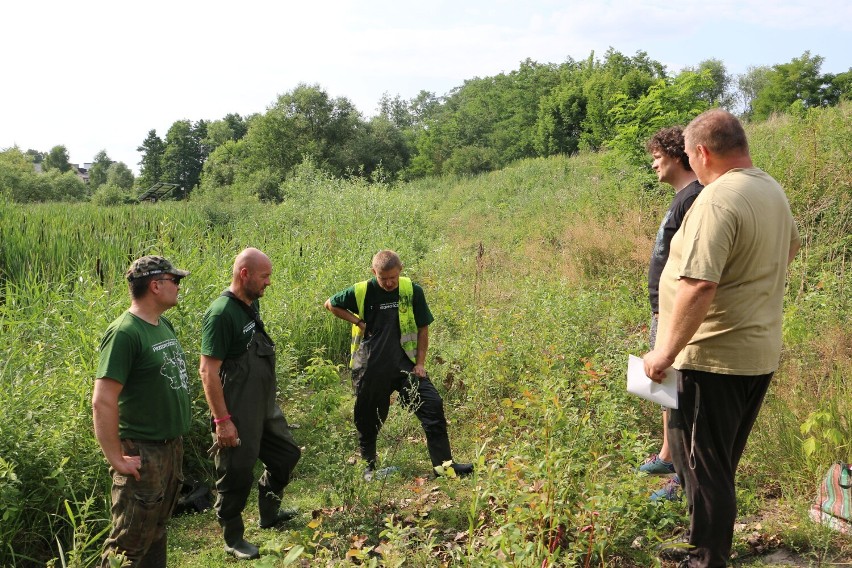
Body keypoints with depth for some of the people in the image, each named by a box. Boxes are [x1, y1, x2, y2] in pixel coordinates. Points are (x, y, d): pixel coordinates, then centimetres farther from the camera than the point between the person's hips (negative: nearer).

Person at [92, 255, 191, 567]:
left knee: (156, 533, 20)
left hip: (173, 447, 8)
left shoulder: (164, 325, 7)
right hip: (142, 454, -8)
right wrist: (116, 459, -21)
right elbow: (102, 402, -24)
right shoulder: (124, 333, -20)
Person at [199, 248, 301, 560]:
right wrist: (222, 420, -21)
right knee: (237, 473, 5)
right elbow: (208, 370, -22)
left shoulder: (252, 304, 5)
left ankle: (269, 513, 41)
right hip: (238, 415, -9)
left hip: (264, 406, 9)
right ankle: (233, 539, 26)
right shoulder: (221, 313, -22)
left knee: (287, 453, 21)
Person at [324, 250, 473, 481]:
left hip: (405, 365, 1)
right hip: (371, 369, -1)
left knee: (433, 406, -9)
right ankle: (368, 466, 31)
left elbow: (422, 329, 5)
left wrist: (420, 363, 0)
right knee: (368, 418, 9)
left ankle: (443, 463, 0)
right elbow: (330, 304, 10)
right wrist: (357, 321, -2)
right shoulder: (360, 292, -6)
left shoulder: (413, 291, -3)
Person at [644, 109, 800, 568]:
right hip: (759, 353, 10)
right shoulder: (772, 190, 8)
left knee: (702, 466, 4)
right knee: (722, 463, 21)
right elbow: (790, 246, 27)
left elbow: (699, 286, -30)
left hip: (712, 359, -9)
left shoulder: (717, 200, -22)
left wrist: (666, 351, -23)